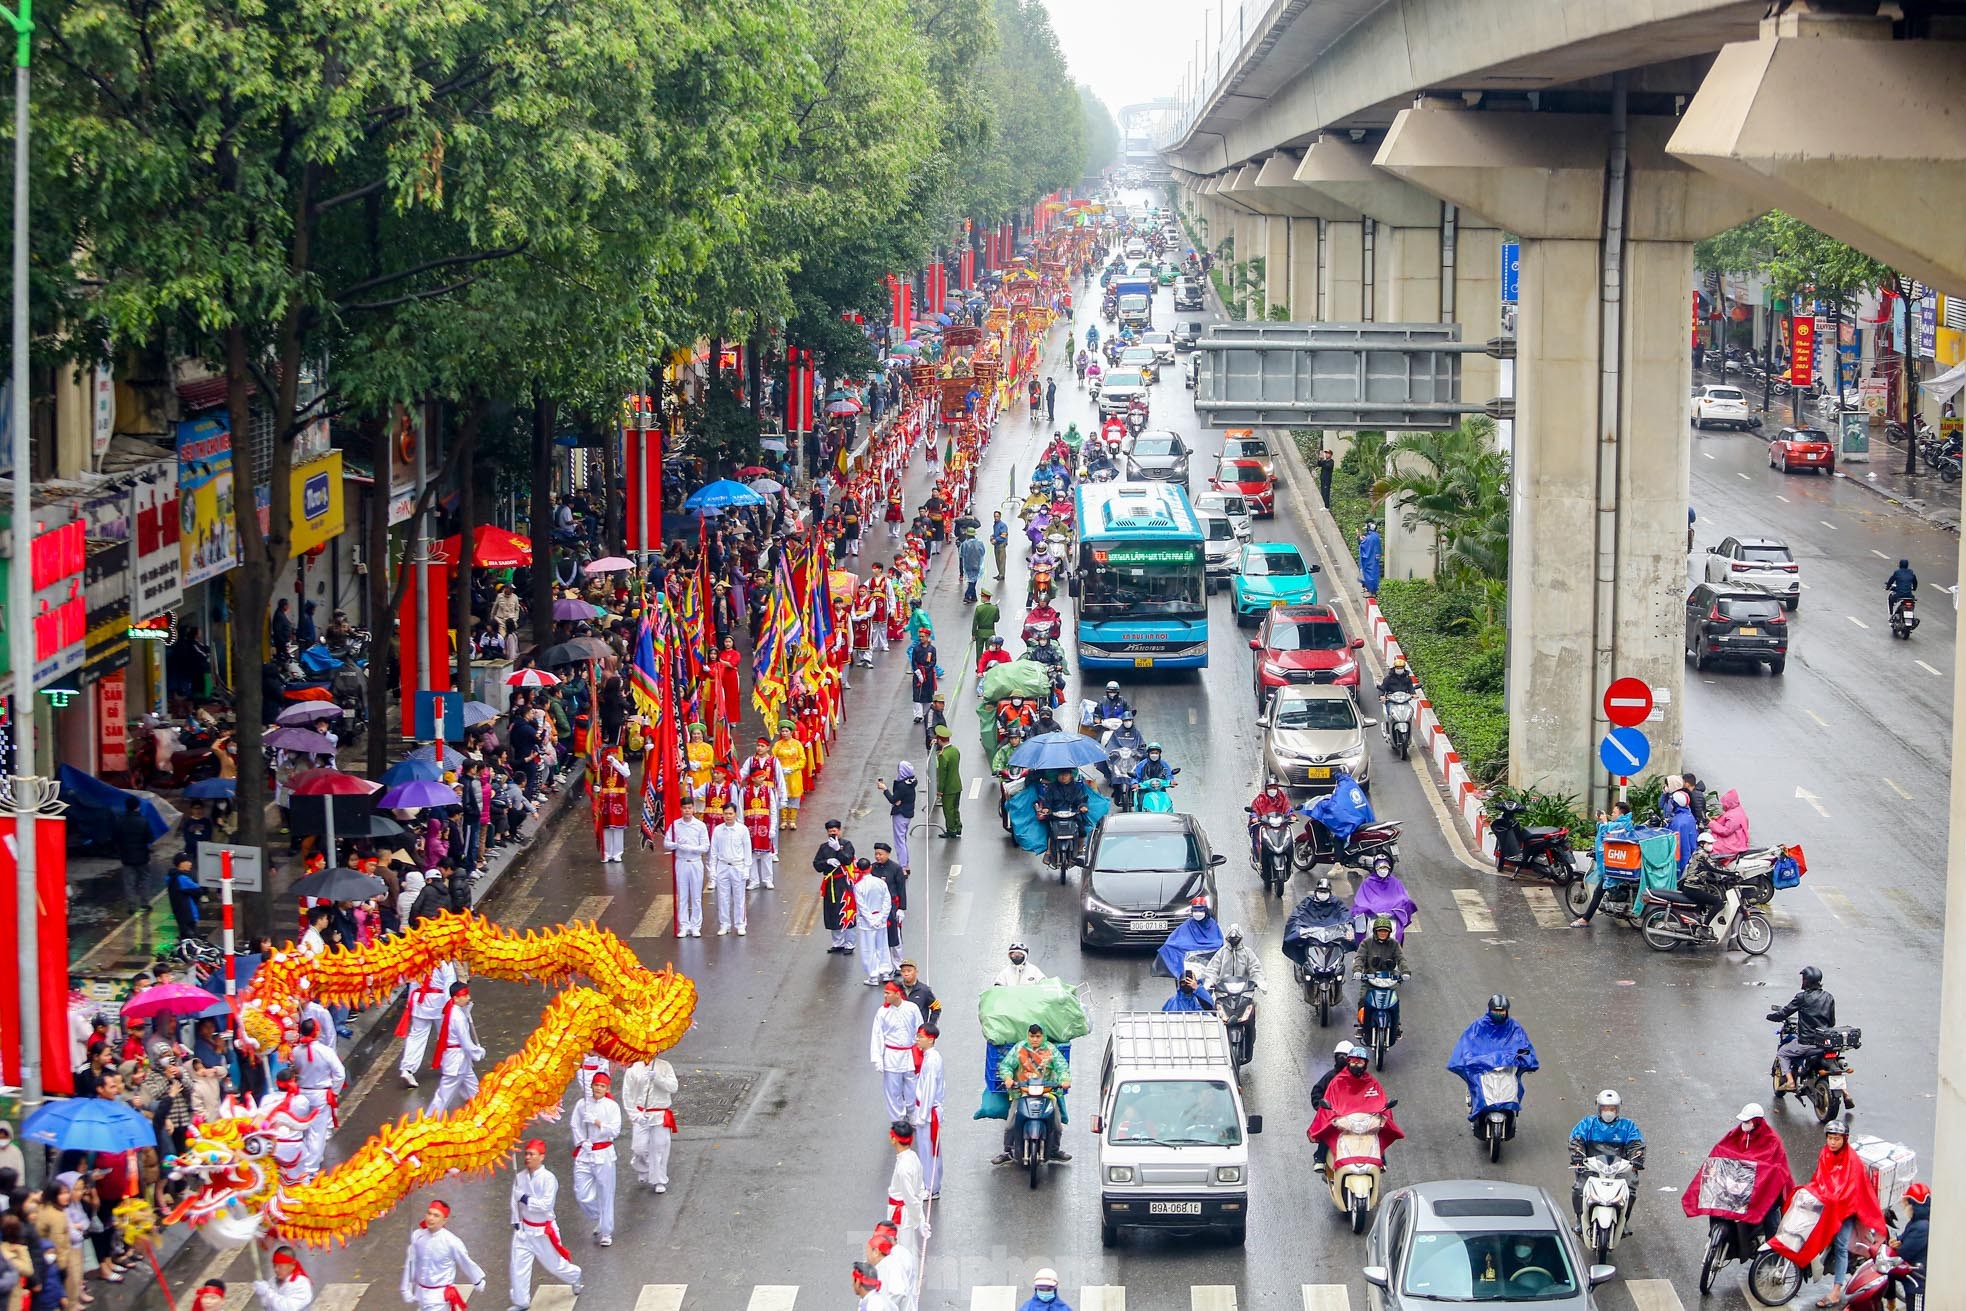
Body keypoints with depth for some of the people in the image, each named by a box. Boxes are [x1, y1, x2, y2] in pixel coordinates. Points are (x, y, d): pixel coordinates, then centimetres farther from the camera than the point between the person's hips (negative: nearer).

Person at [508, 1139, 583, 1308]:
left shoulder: (548, 1178, -19)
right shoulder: (520, 1177, -4)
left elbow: (546, 1205, -24)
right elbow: (515, 1202, 3)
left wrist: (526, 1199, -26)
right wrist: (516, 1223, -3)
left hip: (543, 1230, -4)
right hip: (524, 1229, 4)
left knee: (554, 1263, 13)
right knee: (518, 1266, 1)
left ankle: (575, 1278, 43)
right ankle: (520, 1302, 13)